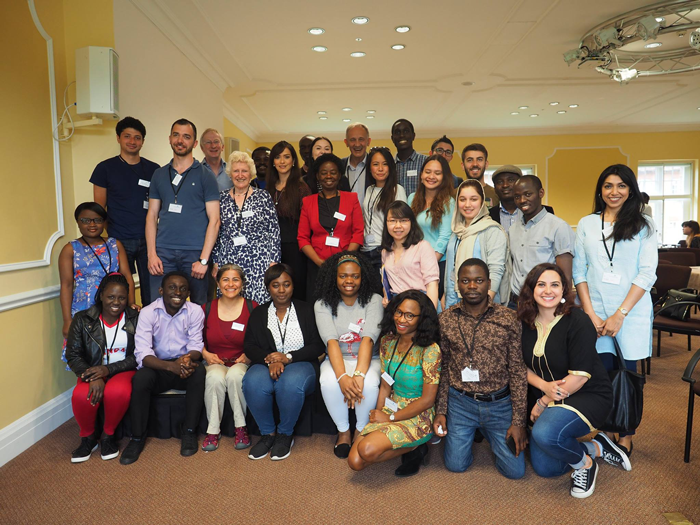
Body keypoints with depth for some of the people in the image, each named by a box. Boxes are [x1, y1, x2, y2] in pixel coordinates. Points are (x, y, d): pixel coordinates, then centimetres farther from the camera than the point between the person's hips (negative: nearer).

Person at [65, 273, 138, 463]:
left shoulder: (135, 319, -1)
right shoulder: (83, 319, 2)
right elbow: (73, 355, -2)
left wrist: (108, 369, -19)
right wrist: (93, 378, -20)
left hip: (122, 370, -1)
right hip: (92, 371, 1)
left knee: (118, 391, -35)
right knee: (81, 395, -31)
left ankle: (108, 435, -5)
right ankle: (88, 437, 1)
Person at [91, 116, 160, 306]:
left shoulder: (153, 169, 8)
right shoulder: (105, 168, 4)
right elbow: (99, 209, 6)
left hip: (148, 240, 1)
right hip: (119, 241, -1)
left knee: (151, 292, 4)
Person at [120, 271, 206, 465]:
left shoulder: (195, 311, -7)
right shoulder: (148, 313, -11)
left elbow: (196, 346, -9)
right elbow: (142, 354, -19)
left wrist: (188, 358, -35)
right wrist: (171, 366, -38)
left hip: (184, 367, 1)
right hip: (158, 367, 0)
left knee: (199, 372, -31)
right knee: (140, 378, -31)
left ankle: (189, 431, -14)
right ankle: (137, 437, -10)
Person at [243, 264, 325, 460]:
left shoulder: (306, 310, 8)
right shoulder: (258, 313, 15)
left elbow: (317, 346, 0)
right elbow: (249, 346, 4)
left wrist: (288, 357, -13)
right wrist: (270, 359, -16)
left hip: (299, 364, -2)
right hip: (267, 365, 2)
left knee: (291, 383, -36)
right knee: (252, 382, -32)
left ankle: (285, 434, -10)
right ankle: (268, 433, -8)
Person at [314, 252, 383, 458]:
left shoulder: (374, 300, -7)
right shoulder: (323, 304, -4)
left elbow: (368, 339, -20)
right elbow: (331, 341, -18)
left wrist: (359, 375, -33)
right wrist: (342, 377, -33)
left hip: (368, 360, -1)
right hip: (337, 360, 1)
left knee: (369, 383, -33)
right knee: (329, 382, -32)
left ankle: (360, 430, -2)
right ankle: (343, 431, -3)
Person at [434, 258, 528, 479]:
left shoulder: (508, 319, -10)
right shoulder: (446, 319, -4)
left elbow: (518, 371, -6)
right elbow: (443, 368, 4)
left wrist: (518, 421, -7)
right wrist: (440, 411, 3)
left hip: (499, 403, -1)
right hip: (460, 402, 1)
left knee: (515, 470, 0)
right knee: (455, 465, 3)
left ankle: (488, 433, 30)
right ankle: (471, 433, 34)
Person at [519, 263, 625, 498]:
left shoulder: (578, 321, -19)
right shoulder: (525, 322, -3)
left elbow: (580, 375, -21)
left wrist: (543, 403, -15)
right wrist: (544, 386, -18)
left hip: (588, 396, -6)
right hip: (545, 400, 6)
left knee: (545, 433, -33)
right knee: (544, 468, 4)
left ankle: (584, 463, -1)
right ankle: (595, 448, 25)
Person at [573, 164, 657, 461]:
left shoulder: (643, 225, 4)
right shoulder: (586, 224, 8)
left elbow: (647, 274, -3)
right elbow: (579, 271, 5)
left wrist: (619, 315, -11)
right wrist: (590, 313, -5)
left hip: (632, 312, -1)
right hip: (595, 312, 1)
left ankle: (626, 437, 22)